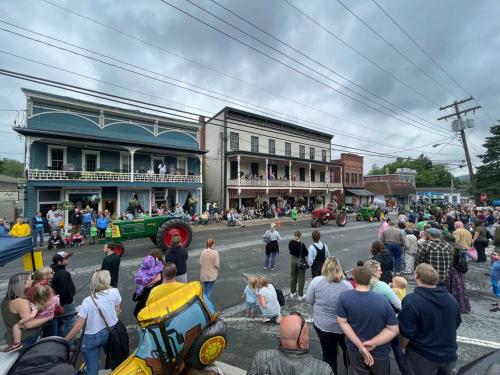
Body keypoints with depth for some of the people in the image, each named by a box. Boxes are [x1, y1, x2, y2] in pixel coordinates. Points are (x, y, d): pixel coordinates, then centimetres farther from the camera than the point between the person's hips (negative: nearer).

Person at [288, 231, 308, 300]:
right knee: (301, 278, 10)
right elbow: (306, 253, -16)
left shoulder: (291, 242, -9)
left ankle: (292, 293, 33)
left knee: (293, 276, 19)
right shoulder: (301, 244, -25)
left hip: (293, 260, 5)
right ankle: (300, 295, 20)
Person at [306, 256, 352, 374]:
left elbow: (310, 300, -6)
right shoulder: (347, 285, -19)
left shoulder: (316, 280, -17)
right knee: (347, 349, 28)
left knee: (328, 353, 20)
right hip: (342, 326, 0)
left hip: (322, 324, 0)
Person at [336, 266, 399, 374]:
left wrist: (359, 345, -14)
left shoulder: (344, 297, -21)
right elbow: (394, 329, -16)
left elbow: (342, 322, -18)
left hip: (355, 348, 0)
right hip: (379, 351, 0)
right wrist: (373, 343, -16)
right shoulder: (382, 300, -21)